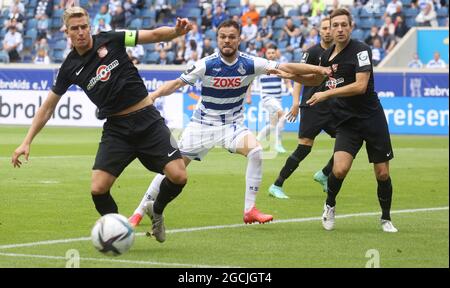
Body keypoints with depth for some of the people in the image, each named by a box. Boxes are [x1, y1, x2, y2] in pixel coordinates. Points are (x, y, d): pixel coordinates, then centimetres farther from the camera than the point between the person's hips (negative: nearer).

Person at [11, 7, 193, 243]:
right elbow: (48, 106, 11)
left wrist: (177, 31, -25)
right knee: (98, 189, -15)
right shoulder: (70, 68, 3)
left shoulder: (110, 41, -2)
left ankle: (156, 210, 18)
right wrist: (27, 142, 7)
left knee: (178, 176, -14)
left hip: (147, 119, -1)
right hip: (116, 128, 1)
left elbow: (154, 35, -4)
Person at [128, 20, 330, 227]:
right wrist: (153, 95, -25)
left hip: (232, 124, 1)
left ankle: (250, 210, -17)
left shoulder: (250, 64, -12)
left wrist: (318, 69, -22)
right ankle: (140, 212, 11)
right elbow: (177, 83, -11)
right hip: (203, 124, -1)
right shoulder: (206, 64, -16)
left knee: (255, 151, -26)